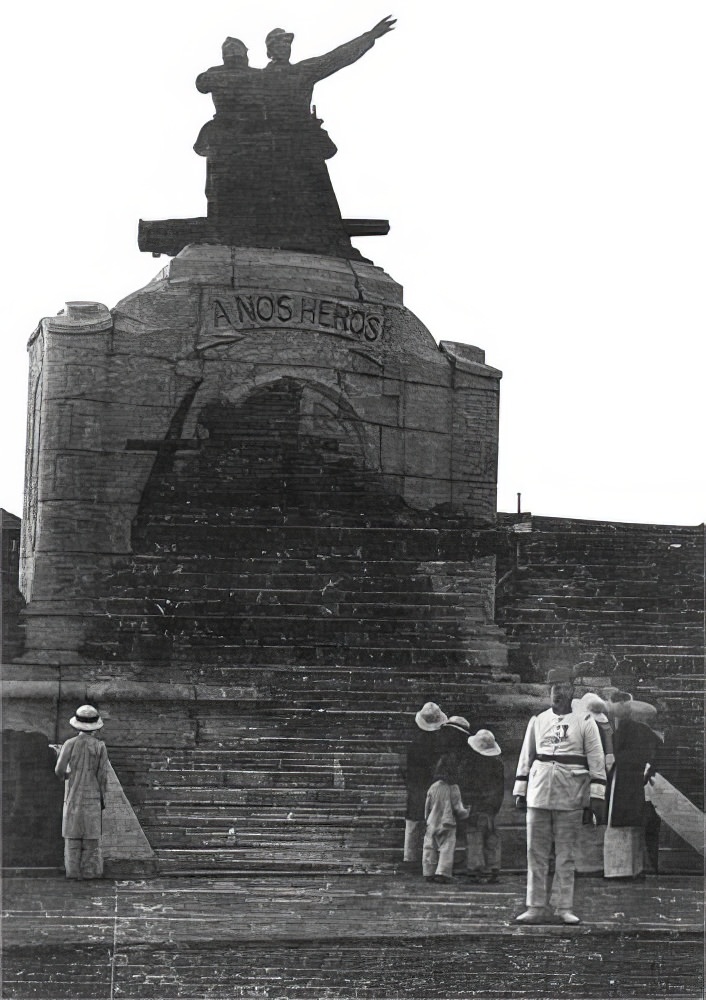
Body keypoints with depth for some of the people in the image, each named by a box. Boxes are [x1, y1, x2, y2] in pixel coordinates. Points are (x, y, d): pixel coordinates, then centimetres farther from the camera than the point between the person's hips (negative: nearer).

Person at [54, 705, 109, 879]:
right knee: (91, 834, 6)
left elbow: (59, 770, -10)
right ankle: (91, 870, 5)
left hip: (73, 795, 0)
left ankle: (73, 870, 6)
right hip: (92, 796, 0)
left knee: (73, 834, 8)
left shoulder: (70, 744, -8)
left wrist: (64, 775, 15)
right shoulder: (100, 747, -8)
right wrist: (103, 799, 5)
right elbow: (102, 776, -7)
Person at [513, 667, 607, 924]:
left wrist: (597, 796, -7)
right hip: (539, 794, 2)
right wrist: (519, 791, 10)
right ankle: (536, 908, 4)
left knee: (565, 855, 2)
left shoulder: (585, 722, 3)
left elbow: (597, 760, 0)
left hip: (570, 797, -2)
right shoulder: (537, 721, 11)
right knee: (536, 853, 1)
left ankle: (564, 908, 7)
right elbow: (525, 758, 14)